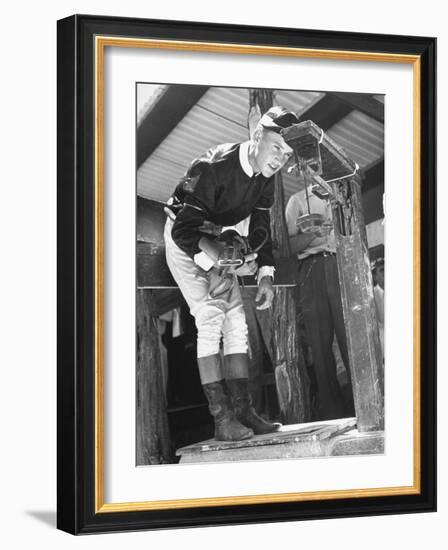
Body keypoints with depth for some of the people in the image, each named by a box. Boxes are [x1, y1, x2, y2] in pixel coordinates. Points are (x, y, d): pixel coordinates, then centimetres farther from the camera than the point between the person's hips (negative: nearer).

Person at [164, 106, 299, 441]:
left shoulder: (264, 177, -8)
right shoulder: (212, 168, -32)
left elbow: (260, 226, 1)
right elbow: (185, 229, -33)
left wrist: (266, 275, -10)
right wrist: (220, 263, -39)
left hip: (219, 243, 8)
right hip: (184, 241, -7)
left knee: (236, 322, 0)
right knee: (210, 317, -19)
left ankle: (242, 411, 1)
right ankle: (221, 417, -21)